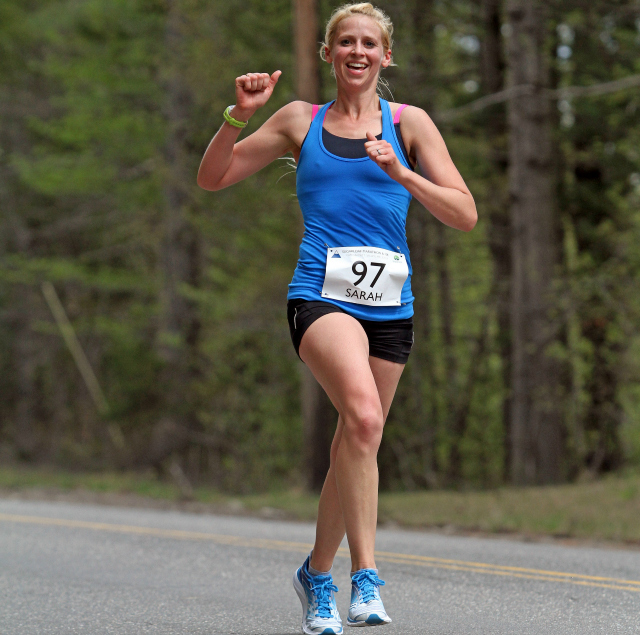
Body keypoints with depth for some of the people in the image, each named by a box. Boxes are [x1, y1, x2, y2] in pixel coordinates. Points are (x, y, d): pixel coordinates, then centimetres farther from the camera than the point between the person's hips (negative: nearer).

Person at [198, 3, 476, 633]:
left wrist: (399, 172, -12)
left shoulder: (409, 123, 9)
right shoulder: (301, 121, 12)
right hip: (321, 294, -2)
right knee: (362, 414, -29)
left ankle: (317, 572, 31)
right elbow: (212, 178, 16)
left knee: (356, 445, 8)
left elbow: (464, 214, 2)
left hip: (389, 303, 2)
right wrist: (240, 114, 1)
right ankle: (365, 575, -29)